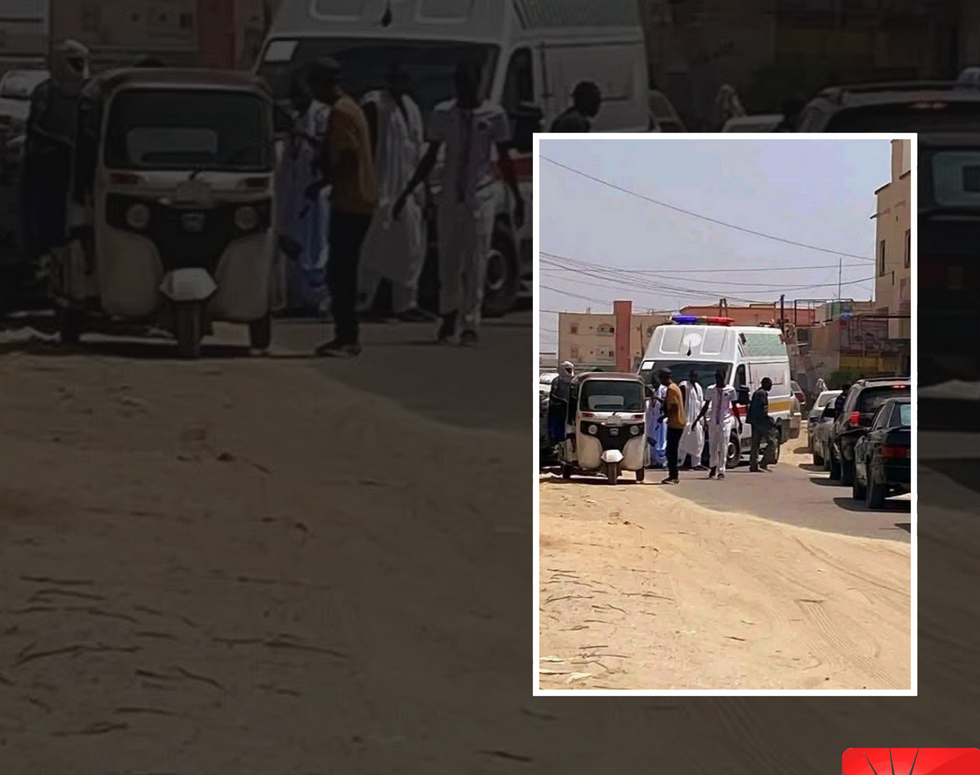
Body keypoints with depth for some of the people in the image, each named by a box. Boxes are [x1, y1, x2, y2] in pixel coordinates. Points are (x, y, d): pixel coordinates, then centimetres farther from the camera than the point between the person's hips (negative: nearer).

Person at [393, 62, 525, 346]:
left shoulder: (494, 115, -2)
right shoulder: (443, 113, 4)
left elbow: (504, 160, 3)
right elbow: (431, 157, 9)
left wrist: (518, 198, -1)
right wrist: (407, 192, 6)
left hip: (480, 198, -2)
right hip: (449, 197, 2)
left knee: (475, 264, -3)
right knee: (448, 261, 4)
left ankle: (470, 325, 0)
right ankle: (449, 316, 20)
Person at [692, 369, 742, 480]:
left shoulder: (730, 390, -2)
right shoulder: (711, 390, 4)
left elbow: (734, 407, 2)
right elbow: (706, 406, 9)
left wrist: (739, 422, 0)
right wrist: (697, 419, 5)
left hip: (725, 421, -3)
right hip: (713, 421, 3)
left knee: (723, 447, -6)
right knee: (712, 446, 6)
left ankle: (721, 471, -4)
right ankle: (713, 468, 23)